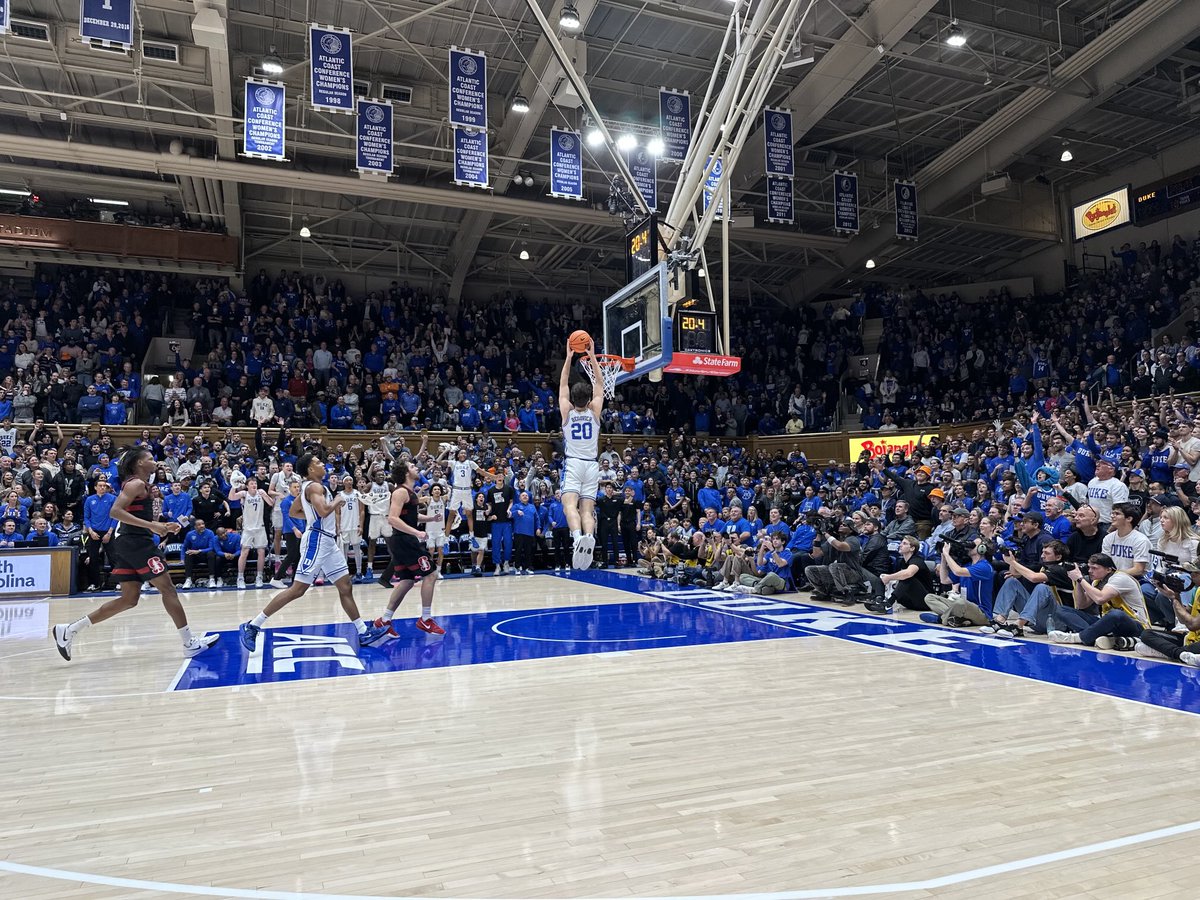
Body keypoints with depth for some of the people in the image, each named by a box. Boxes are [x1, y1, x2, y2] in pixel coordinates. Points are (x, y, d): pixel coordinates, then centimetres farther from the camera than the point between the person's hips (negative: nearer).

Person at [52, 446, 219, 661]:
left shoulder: (138, 484, 20)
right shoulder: (137, 484, -10)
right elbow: (115, 511, -23)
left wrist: (164, 526, 20)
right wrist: (151, 525, -25)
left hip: (127, 544, 10)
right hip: (136, 542, -10)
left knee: (129, 599, 11)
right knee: (168, 589, -4)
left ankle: (69, 630, 12)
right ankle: (190, 643, 0)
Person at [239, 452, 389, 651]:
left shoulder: (308, 487, 17)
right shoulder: (315, 487, -13)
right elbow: (324, 511, -29)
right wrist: (336, 501, -8)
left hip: (328, 541, 10)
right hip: (317, 541, -10)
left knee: (345, 587, 8)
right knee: (297, 589, -9)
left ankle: (363, 633, 11)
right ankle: (252, 626, -1)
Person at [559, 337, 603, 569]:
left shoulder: (567, 412, 2)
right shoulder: (595, 412, 3)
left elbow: (563, 384, 13)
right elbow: (599, 385, 13)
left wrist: (569, 357, 15)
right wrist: (592, 357, 15)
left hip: (573, 464, -2)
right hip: (591, 465, 2)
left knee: (570, 504, -19)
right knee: (587, 509, -2)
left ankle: (578, 536, -45)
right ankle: (589, 537, -30)